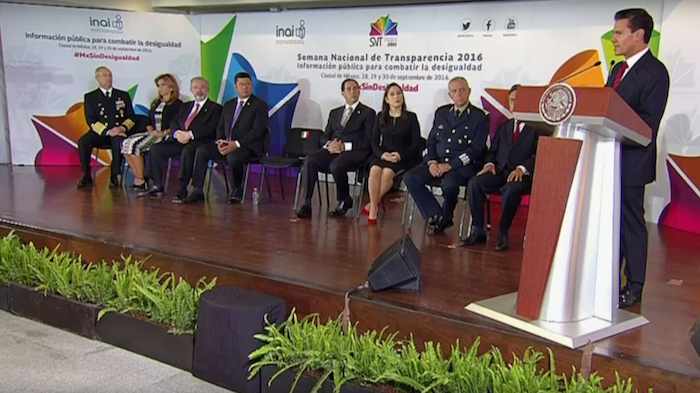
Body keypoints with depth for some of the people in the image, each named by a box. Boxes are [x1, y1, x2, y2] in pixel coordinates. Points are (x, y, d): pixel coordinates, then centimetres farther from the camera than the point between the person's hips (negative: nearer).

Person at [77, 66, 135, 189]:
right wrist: (108, 131, -17)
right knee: (83, 142, -30)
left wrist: (123, 128, -12)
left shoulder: (123, 95, 17)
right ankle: (86, 176, -15)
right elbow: (91, 120, -1)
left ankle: (114, 176, -23)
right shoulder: (90, 97, 12)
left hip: (119, 133, 0)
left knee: (119, 142, -36)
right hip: (99, 132, 1)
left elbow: (131, 117, 11)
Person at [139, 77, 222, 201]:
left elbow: (210, 128, -8)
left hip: (199, 141, -6)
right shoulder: (185, 106, 27)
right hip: (179, 140, 6)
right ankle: (158, 186, -10)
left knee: (187, 151, -38)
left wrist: (190, 134, -17)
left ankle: (182, 190, -33)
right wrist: (177, 133, -6)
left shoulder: (215, 108, 7)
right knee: (155, 149, -13)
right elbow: (174, 123, 18)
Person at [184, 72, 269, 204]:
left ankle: (236, 191, -11)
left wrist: (236, 144, -21)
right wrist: (220, 142, -5)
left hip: (248, 146, -6)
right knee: (201, 150, -16)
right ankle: (197, 190, -14)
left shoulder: (260, 105, -1)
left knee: (233, 157, -37)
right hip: (227, 144, 6)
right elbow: (220, 127, 18)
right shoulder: (228, 105, 20)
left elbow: (257, 131, -12)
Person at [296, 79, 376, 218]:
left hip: (355, 152, -4)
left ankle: (344, 201, -12)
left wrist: (344, 146, -13)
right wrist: (329, 144, -6)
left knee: (336, 165, -36)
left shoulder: (368, 113, 8)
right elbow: (325, 136, 19)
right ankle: (307, 203, -24)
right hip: (333, 150, 5)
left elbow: (368, 141, -2)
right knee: (309, 161, -24)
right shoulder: (334, 113, 24)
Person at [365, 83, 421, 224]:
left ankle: (374, 204, -14)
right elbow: (374, 141, 10)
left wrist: (400, 155, -15)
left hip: (404, 158, -2)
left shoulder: (411, 117, 5)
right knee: (374, 170, -31)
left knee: (387, 172, -33)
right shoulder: (381, 117, 13)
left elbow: (416, 143, 0)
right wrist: (382, 154, -11)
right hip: (383, 155, 2)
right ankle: (374, 208, -25)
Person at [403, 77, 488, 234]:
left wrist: (450, 165, -16)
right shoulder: (441, 112, 18)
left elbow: (476, 149, -7)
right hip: (438, 163, 5)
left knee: (448, 183, -37)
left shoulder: (479, 117, 1)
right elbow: (431, 141, 17)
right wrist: (432, 162, -4)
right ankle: (436, 215, -12)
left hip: (463, 166, -5)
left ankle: (445, 218, -6)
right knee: (410, 178, -20)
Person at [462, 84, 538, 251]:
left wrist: (522, 169, -21)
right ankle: (477, 230, -18)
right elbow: (492, 150, 24)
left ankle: (503, 233, -25)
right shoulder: (504, 126, 26)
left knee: (511, 189, -39)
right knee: (474, 183, -23)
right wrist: (489, 163, 2)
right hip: (500, 172, 5)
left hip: (523, 175, -5)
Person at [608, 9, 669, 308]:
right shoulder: (618, 69, 16)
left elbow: (649, 123, -19)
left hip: (631, 161, -8)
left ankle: (634, 287, 12)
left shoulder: (655, 72, -11)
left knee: (631, 223, 1)